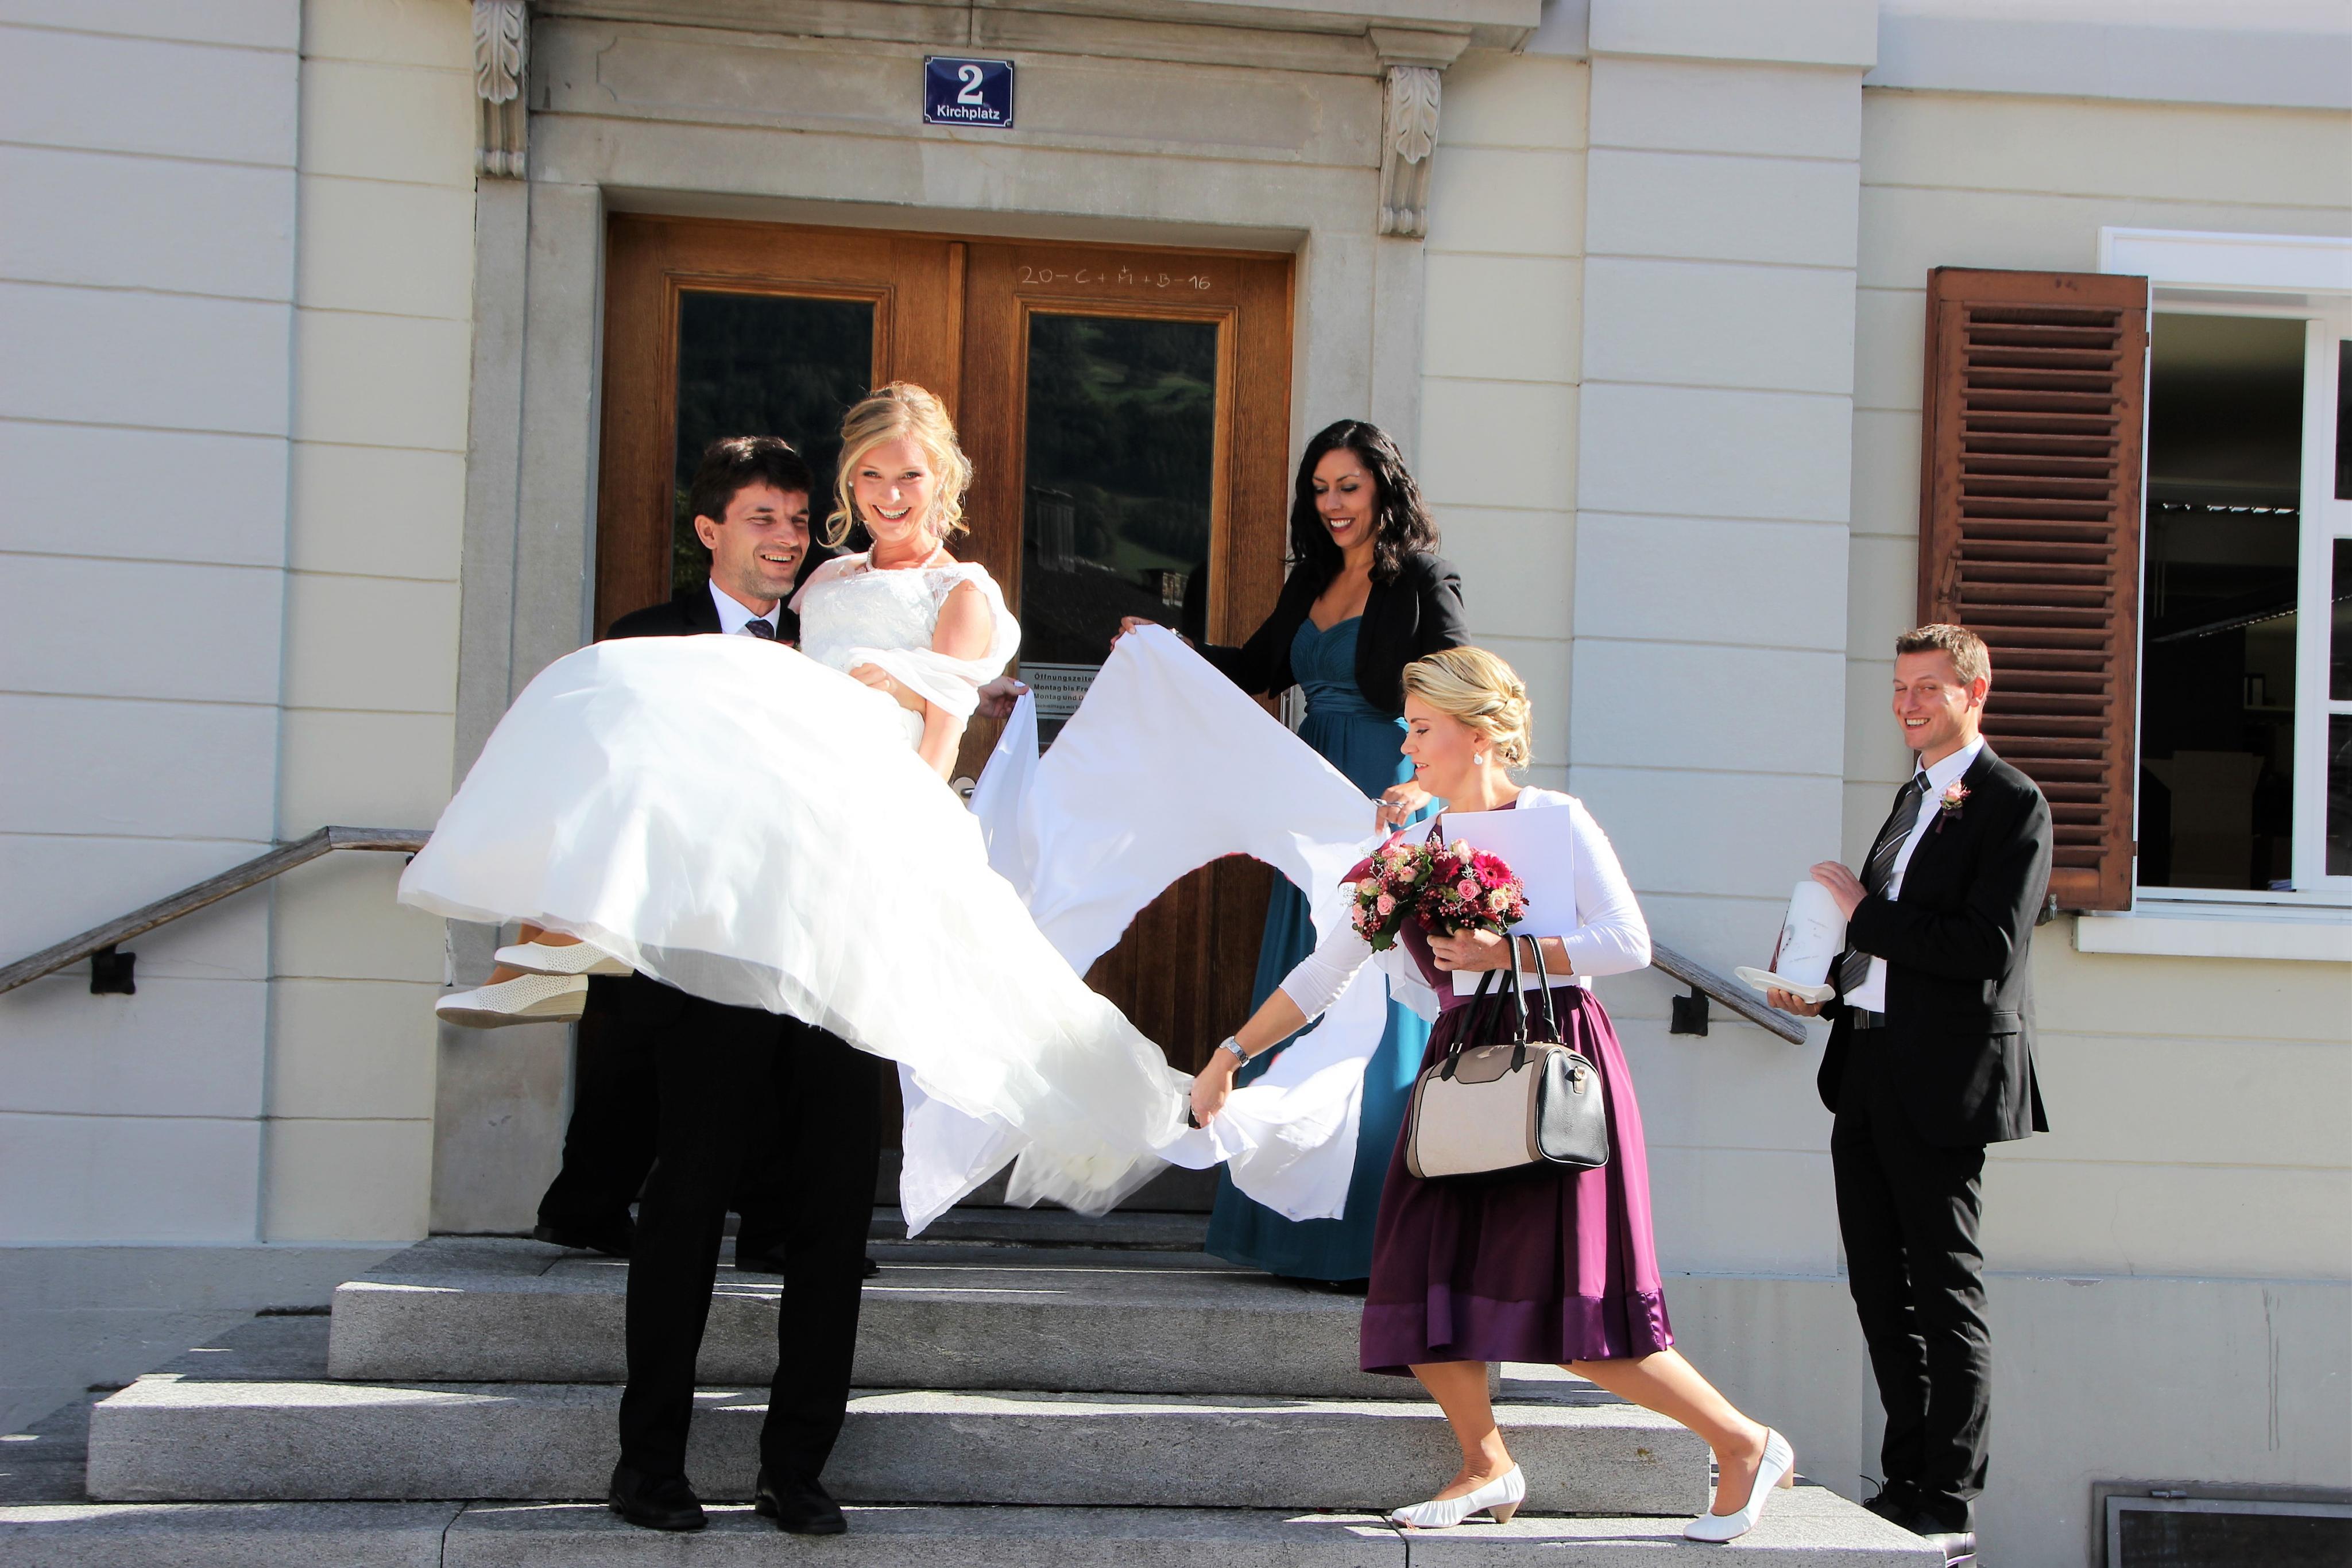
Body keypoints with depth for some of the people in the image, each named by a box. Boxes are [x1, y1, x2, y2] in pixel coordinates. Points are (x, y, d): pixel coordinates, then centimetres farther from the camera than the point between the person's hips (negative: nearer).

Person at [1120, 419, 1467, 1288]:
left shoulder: (1422, 583, -5)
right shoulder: (1314, 581, 15)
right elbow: (1257, 670, 23)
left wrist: (1420, 788, -27)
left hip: (1386, 810, -7)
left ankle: (1378, 1239, -2)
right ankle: (1303, 1227, 15)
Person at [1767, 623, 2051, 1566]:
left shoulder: (2011, 805, -8)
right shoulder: (1915, 796, 19)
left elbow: (1987, 948, -19)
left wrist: (1863, 912, -15)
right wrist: (1824, 988, 9)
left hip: (1942, 1079, -9)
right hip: (1867, 1069, 9)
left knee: (1946, 1295, -2)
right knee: (1880, 1288, 12)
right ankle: (1906, 1484, 22)